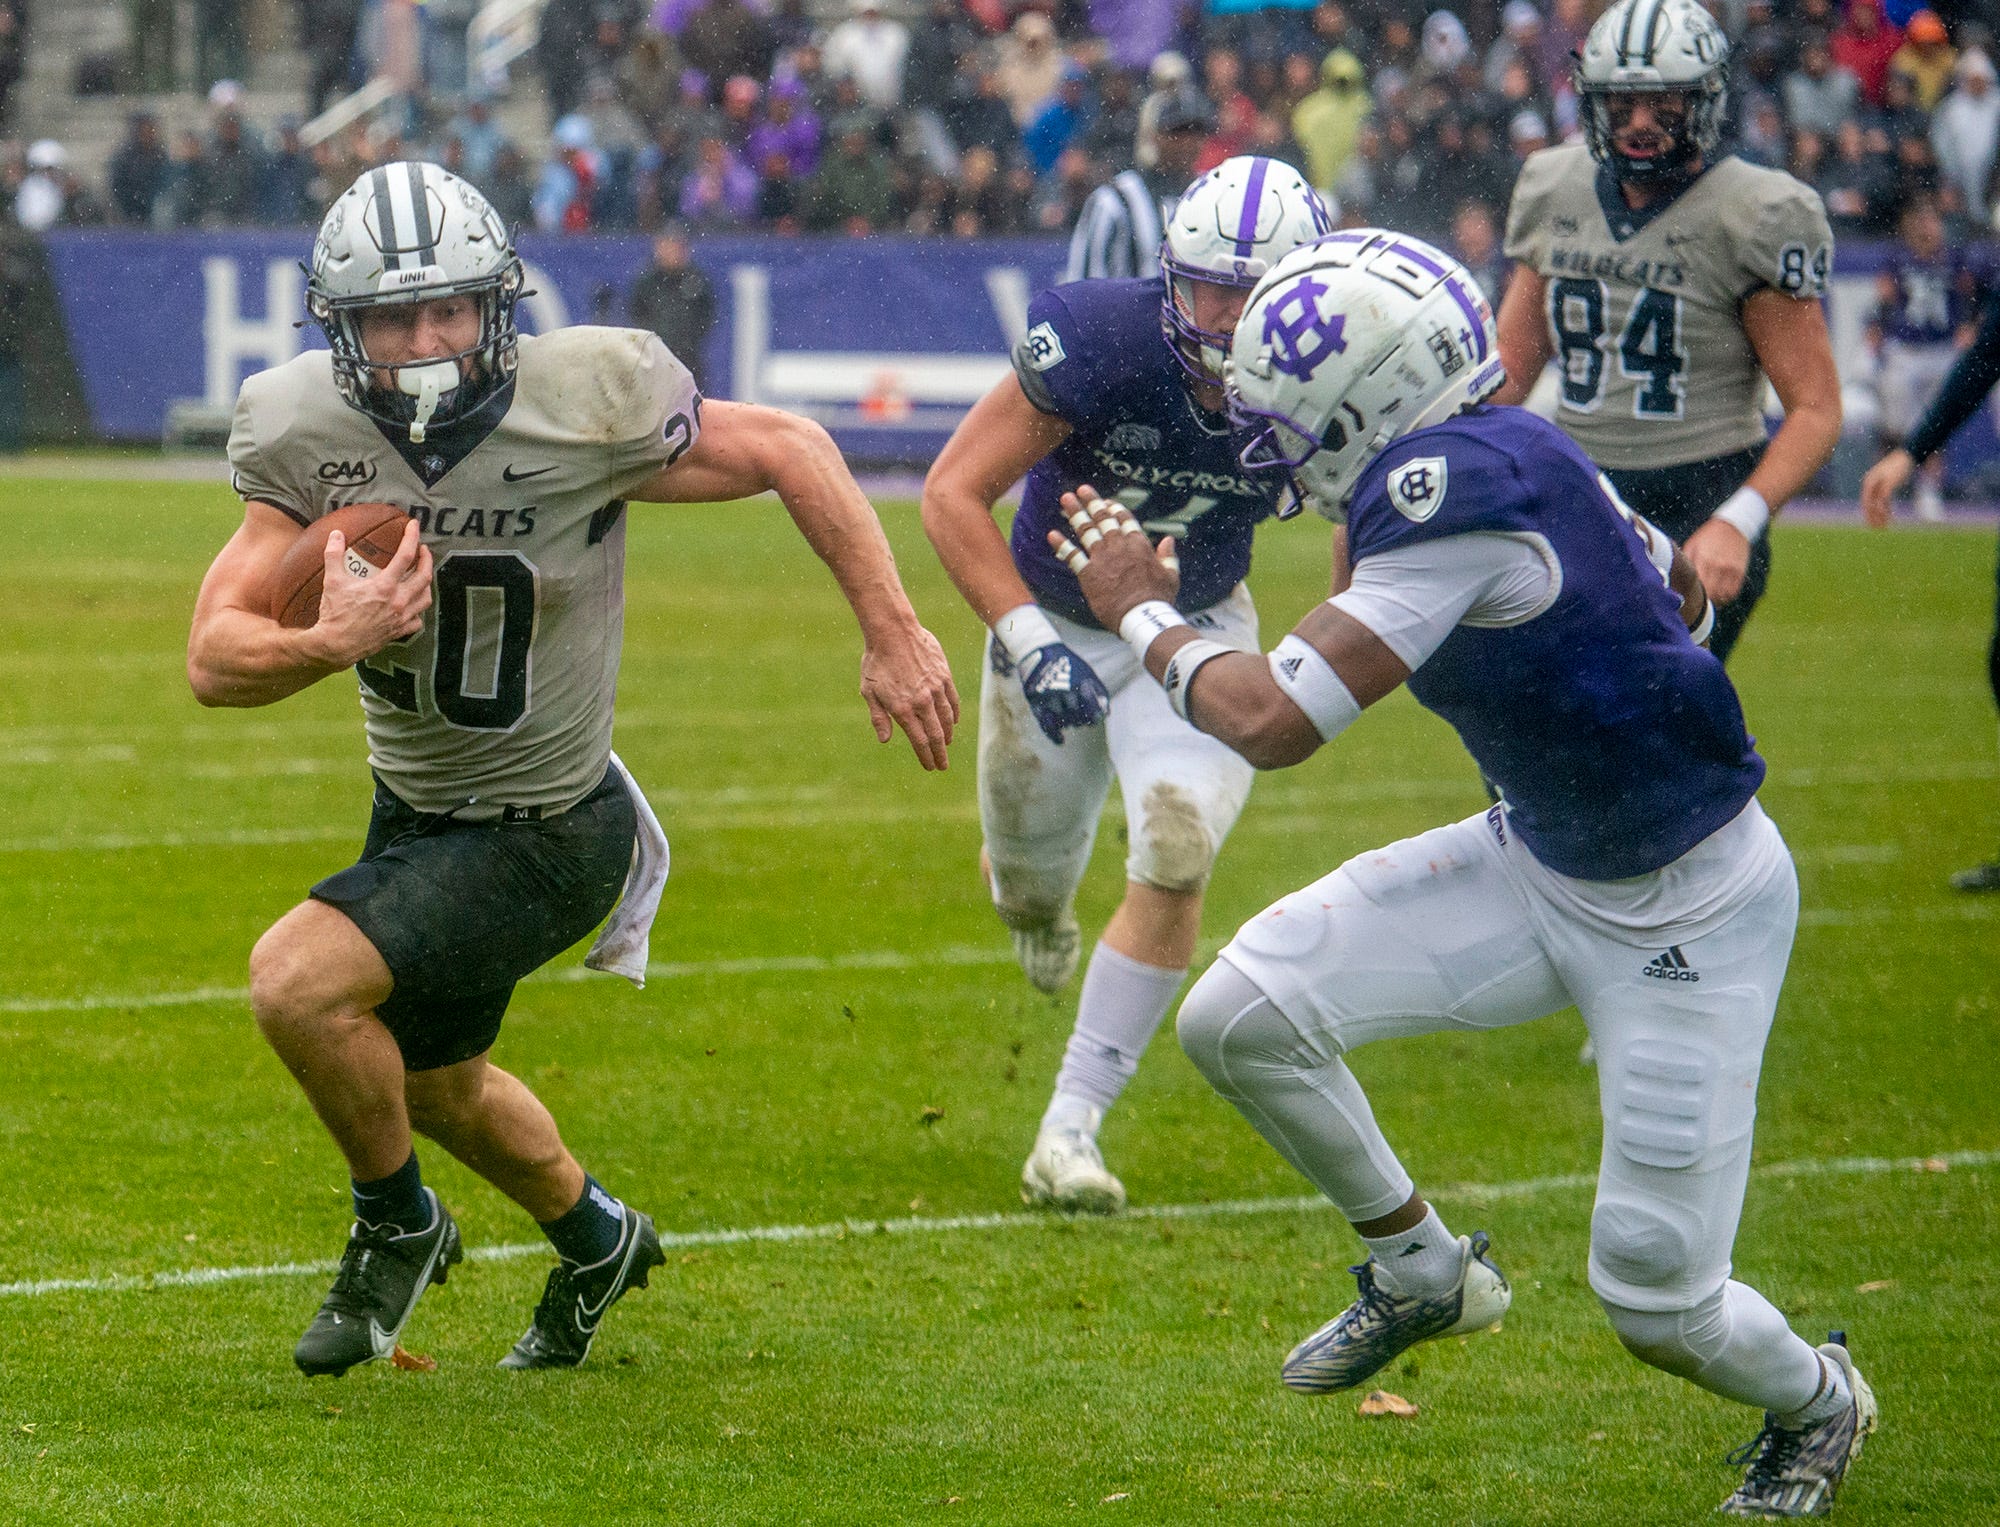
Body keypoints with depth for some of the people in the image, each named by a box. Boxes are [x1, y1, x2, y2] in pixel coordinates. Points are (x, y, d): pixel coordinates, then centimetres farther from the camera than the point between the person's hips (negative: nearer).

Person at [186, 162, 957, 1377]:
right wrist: (333, 641, -37)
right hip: (414, 808, 6)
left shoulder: (584, 404, -26)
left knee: (298, 982, -24)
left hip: (543, 834, -6)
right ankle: (597, 1240, 57)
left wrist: (895, 636, -10)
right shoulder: (305, 434, -16)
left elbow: (790, 452, -11)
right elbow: (215, 659, -16)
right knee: (429, 1079, 27)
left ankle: (397, 1228, 4)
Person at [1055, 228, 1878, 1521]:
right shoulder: (1503, 456, -3)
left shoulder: (1461, 493, -30)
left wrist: (1145, 614, -14)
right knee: (1239, 1017, -5)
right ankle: (1422, 1273, 20)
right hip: (1541, 866, 9)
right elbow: (1682, 591, 14)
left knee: (1657, 1304, -3)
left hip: (1691, 915, -9)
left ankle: (1815, 1402, 32)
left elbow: (1270, 721, -31)